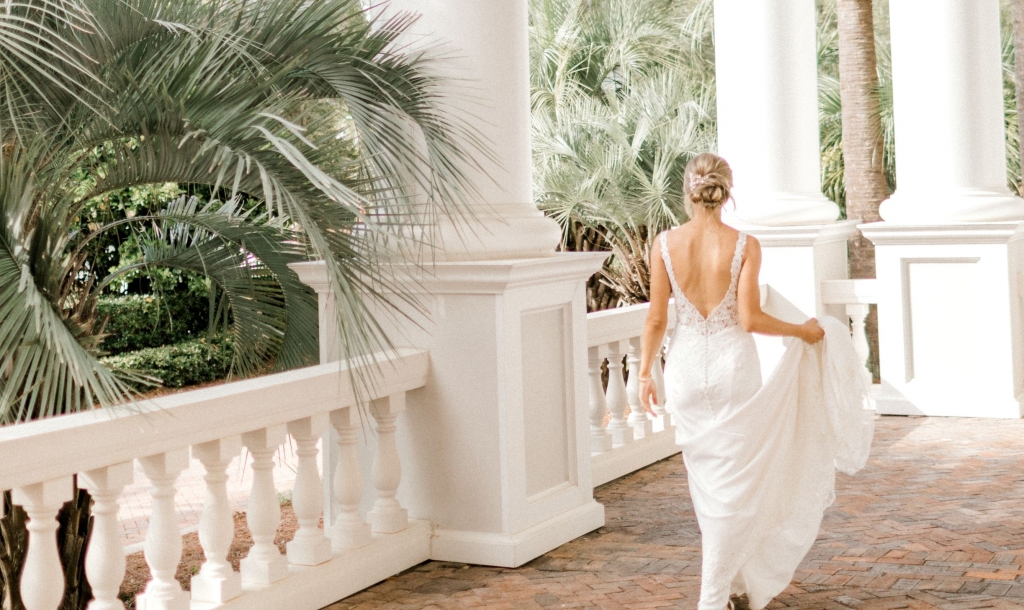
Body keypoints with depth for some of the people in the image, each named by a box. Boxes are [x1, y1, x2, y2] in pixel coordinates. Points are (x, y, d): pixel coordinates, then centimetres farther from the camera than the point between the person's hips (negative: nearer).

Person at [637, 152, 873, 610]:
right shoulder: (744, 245, -10)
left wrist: (645, 372, 7)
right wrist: (802, 331, 2)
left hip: (686, 366, 3)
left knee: (705, 480, 18)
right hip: (733, 366, -2)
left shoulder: (664, 244, -5)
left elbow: (657, 318, -3)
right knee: (732, 483, 6)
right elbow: (750, 320, -14)